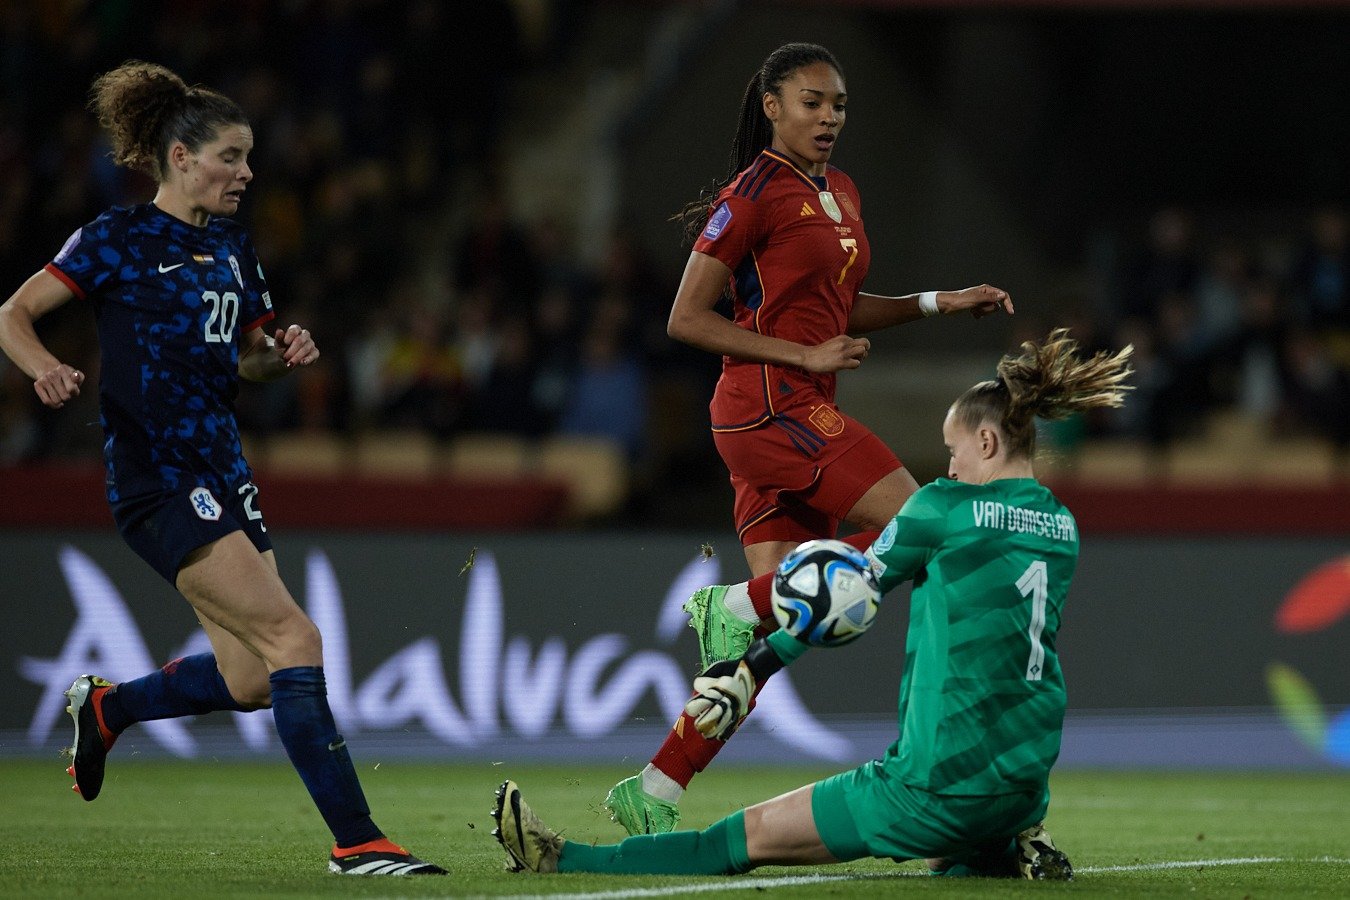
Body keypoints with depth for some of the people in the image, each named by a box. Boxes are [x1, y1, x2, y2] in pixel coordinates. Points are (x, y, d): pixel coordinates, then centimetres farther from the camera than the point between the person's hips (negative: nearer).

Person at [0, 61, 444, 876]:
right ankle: (355, 839, -17)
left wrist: (282, 352, 1)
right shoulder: (120, 240, -6)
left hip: (220, 471, 8)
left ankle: (105, 708, 34)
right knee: (294, 637, -17)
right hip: (156, 480, -8)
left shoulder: (233, 250, 14)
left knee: (249, 681, 7)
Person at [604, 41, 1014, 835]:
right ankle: (737, 606, -9)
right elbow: (687, 319, -10)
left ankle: (652, 795, 3)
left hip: (807, 414, 9)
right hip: (770, 407, -9)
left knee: (771, 635, 3)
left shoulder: (841, 194, 18)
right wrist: (807, 356, -14)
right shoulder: (754, 195, -8)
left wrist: (939, 303, 17)